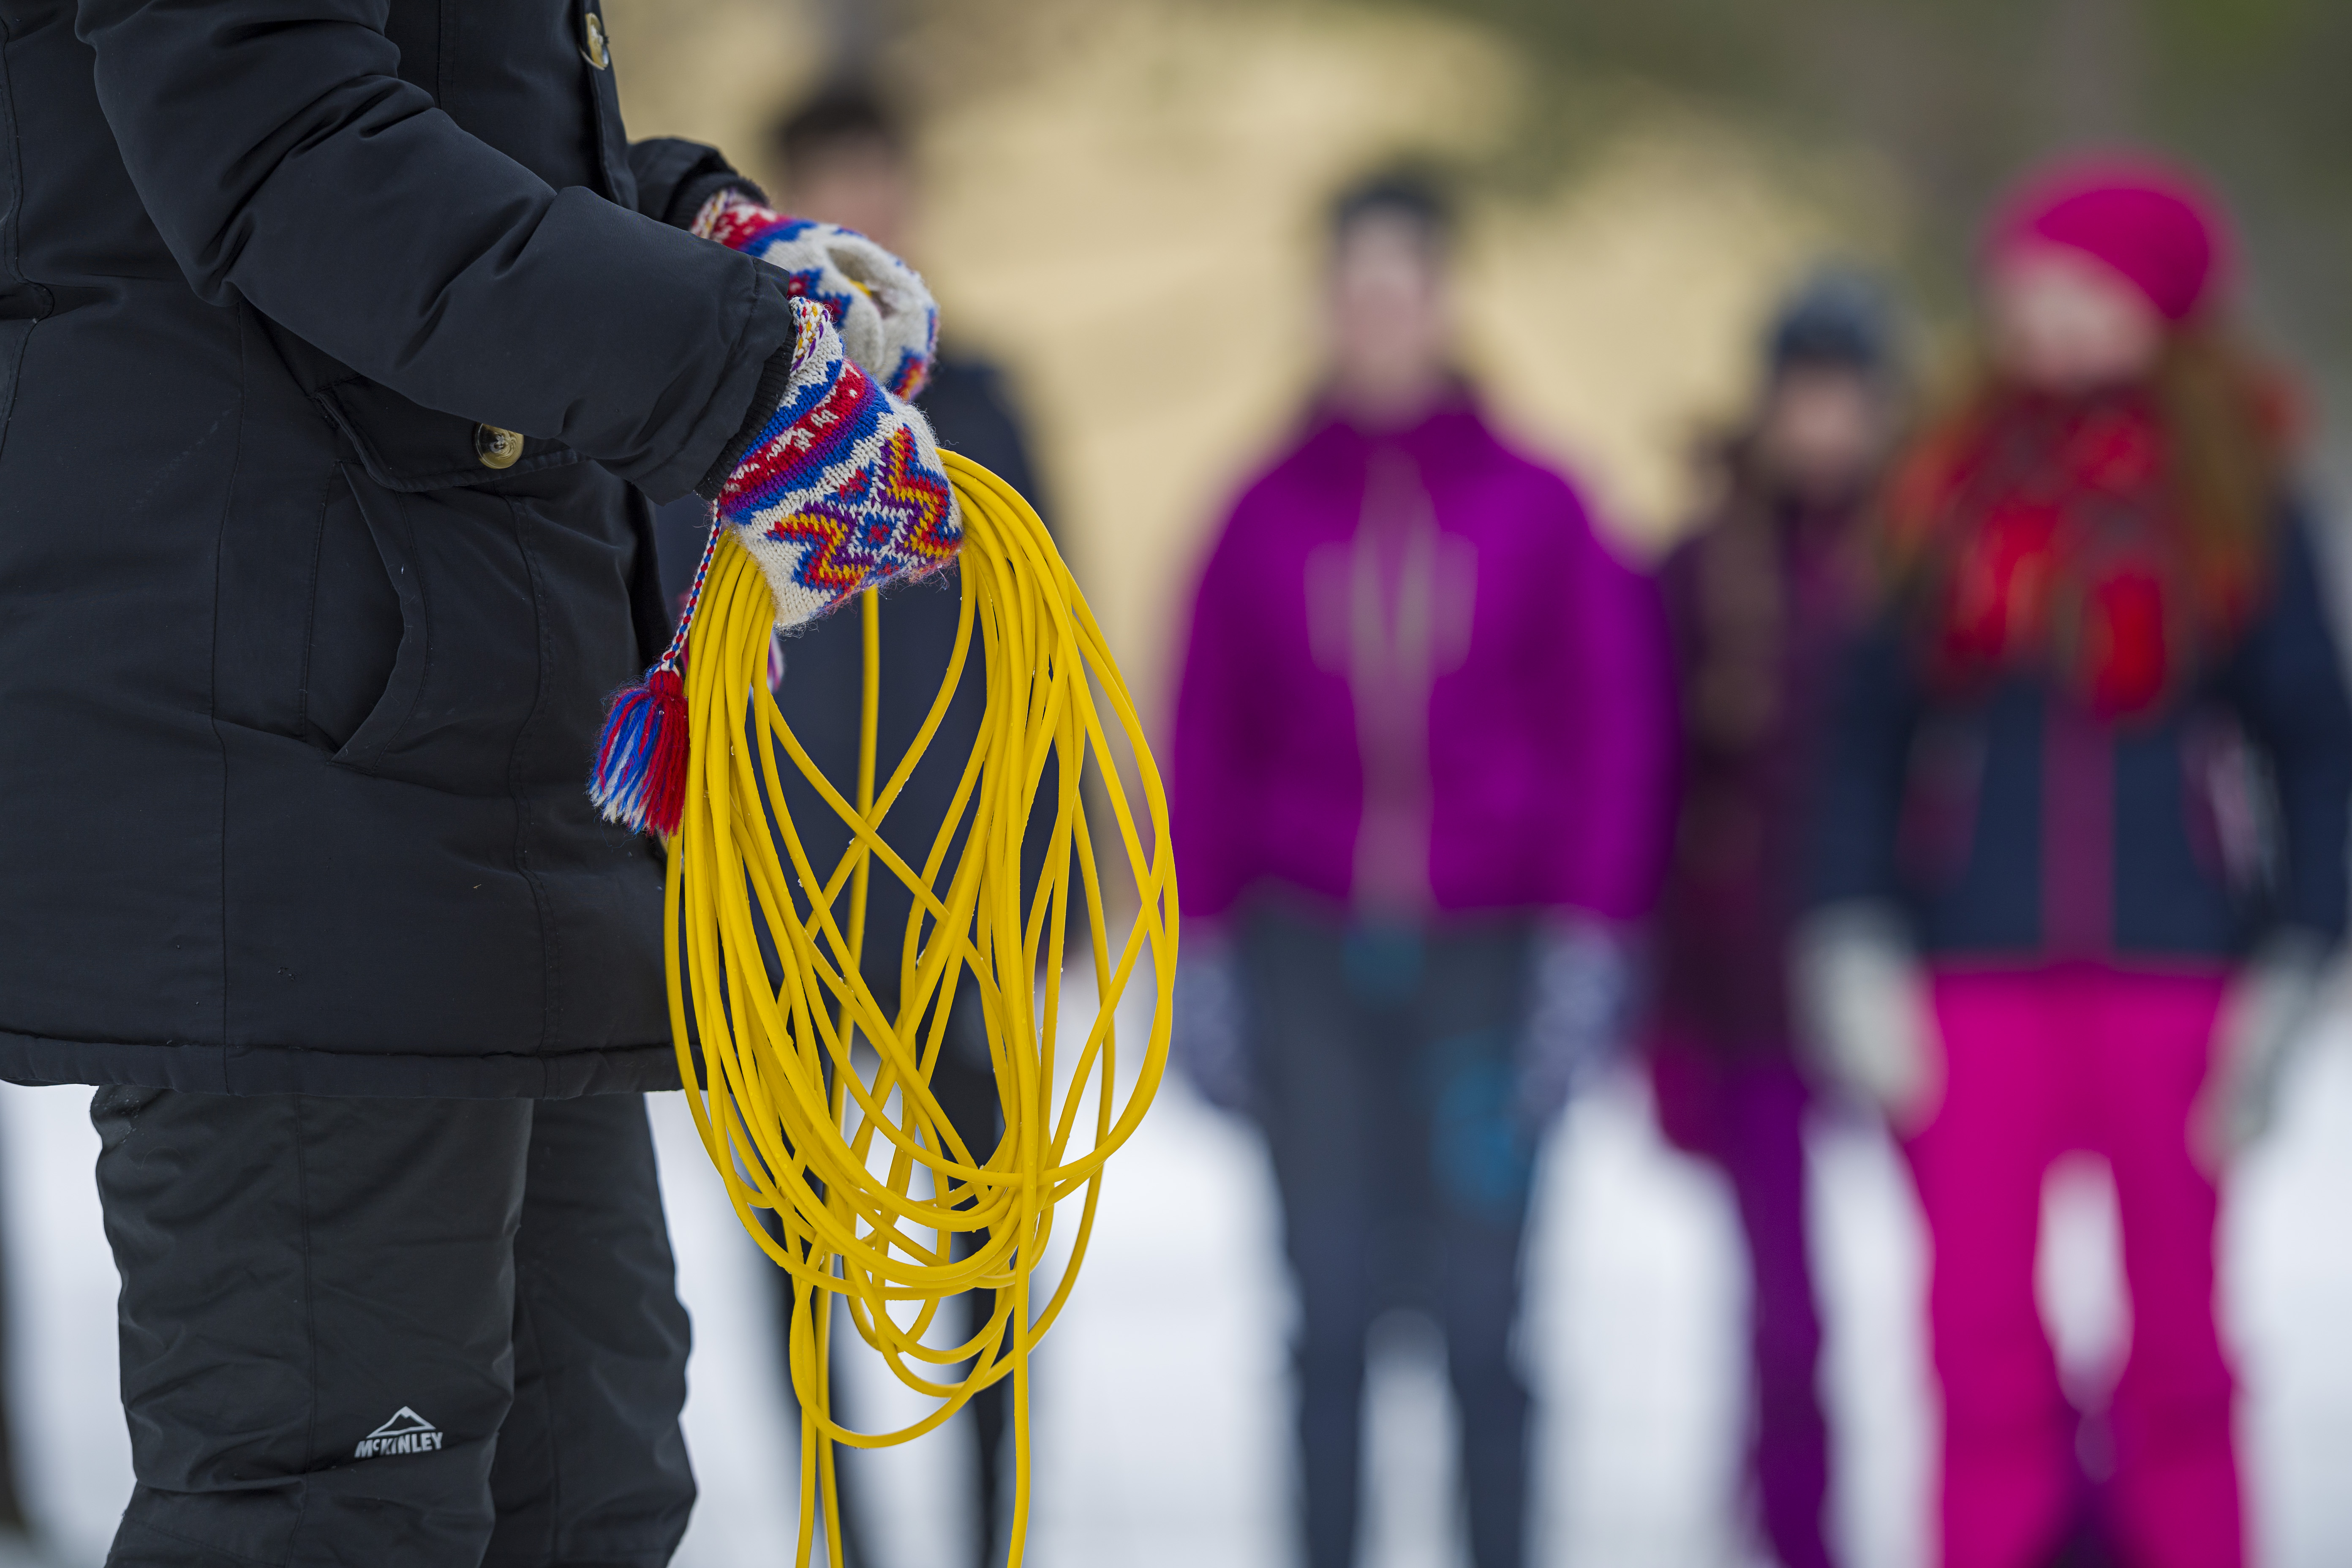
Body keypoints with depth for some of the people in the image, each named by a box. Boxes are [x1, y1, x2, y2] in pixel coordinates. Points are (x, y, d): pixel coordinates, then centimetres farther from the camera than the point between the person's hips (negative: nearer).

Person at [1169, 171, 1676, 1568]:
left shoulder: (1537, 509, 2)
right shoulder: (1271, 512, 5)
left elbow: (1616, 729, 3)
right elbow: (1208, 739, 9)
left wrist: (1591, 939, -3)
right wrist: (1204, 952, 5)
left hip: (1484, 957, -1)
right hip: (1311, 950, 1)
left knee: (1480, 1313, -4)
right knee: (1332, 1306, 0)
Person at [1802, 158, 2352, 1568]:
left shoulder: (2237, 501, 3)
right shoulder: (1952, 491, 6)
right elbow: (1869, 731, 8)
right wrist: (1855, 948, -1)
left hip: (2173, 973, -1)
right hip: (1977, 978, 1)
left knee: (2179, 1334, 2)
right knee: (1981, 1334, -4)